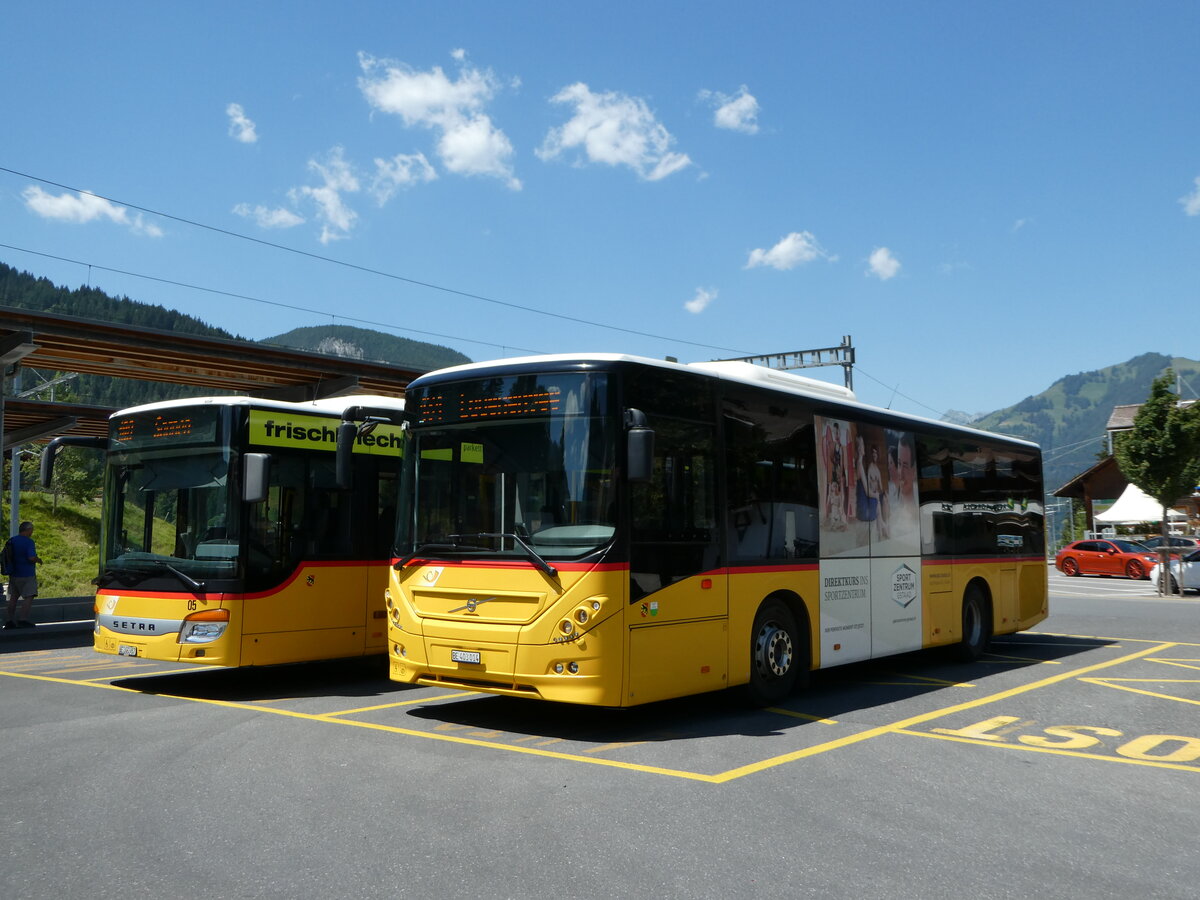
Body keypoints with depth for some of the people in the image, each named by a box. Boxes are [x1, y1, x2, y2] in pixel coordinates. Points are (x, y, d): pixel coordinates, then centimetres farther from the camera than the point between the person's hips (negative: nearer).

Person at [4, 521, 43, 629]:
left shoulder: (12, 540, 9)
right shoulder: (28, 541, -15)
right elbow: (32, 558, -24)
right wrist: (38, 560, -4)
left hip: (13, 574, 8)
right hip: (26, 574, -8)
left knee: (13, 597, 12)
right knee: (29, 597, -4)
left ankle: (10, 620, 13)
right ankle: (23, 619, -9)